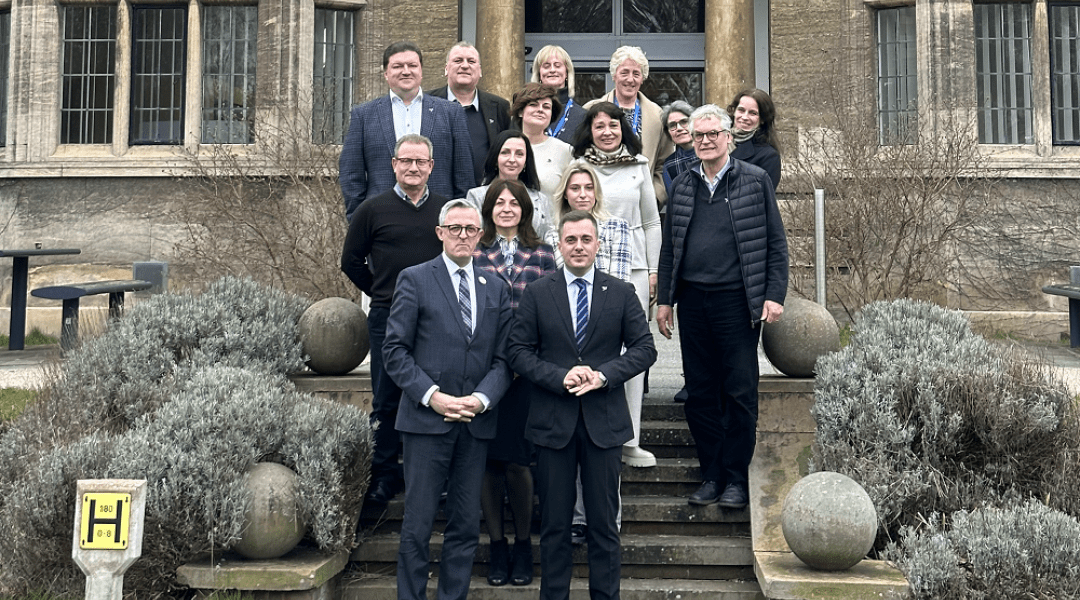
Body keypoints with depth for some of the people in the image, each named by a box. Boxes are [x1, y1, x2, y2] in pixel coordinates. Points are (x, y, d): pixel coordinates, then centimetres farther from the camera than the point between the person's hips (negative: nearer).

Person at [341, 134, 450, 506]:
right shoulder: (373, 210, 4)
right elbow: (351, 261, 10)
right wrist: (380, 292, 7)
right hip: (388, 320, -1)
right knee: (386, 402, 5)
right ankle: (385, 478, 17)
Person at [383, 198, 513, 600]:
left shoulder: (496, 289, 12)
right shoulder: (415, 280, 1)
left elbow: (503, 357, 8)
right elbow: (395, 349, -4)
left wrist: (482, 398, -9)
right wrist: (431, 397, -13)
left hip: (476, 423, 4)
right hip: (426, 419, -3)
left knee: (466, 527, 9)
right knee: (417, 526, 0)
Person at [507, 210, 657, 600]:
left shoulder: (621, 293, 5)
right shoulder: (536, 293, 3)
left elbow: (645, 348, 2)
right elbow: (518, 351, -1)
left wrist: (603, 375, -12)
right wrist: (561, 377, -15)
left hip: (603, 421, 1)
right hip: (553, 421, 0)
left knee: (604, 521, 9)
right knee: (554, 523, 9)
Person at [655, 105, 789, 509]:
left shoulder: (755, 181, 3)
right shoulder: (681, 187, 13)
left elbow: (776, 244, 2)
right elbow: (669, 246, 16)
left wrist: (775, 295, -7)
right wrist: (664, 299, 11)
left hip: (737, 301, -3)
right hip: (692, 302, 4)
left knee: (740, 393, 1)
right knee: (700, 393, 8)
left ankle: (736, 478, 13)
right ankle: (711, 475, 19)